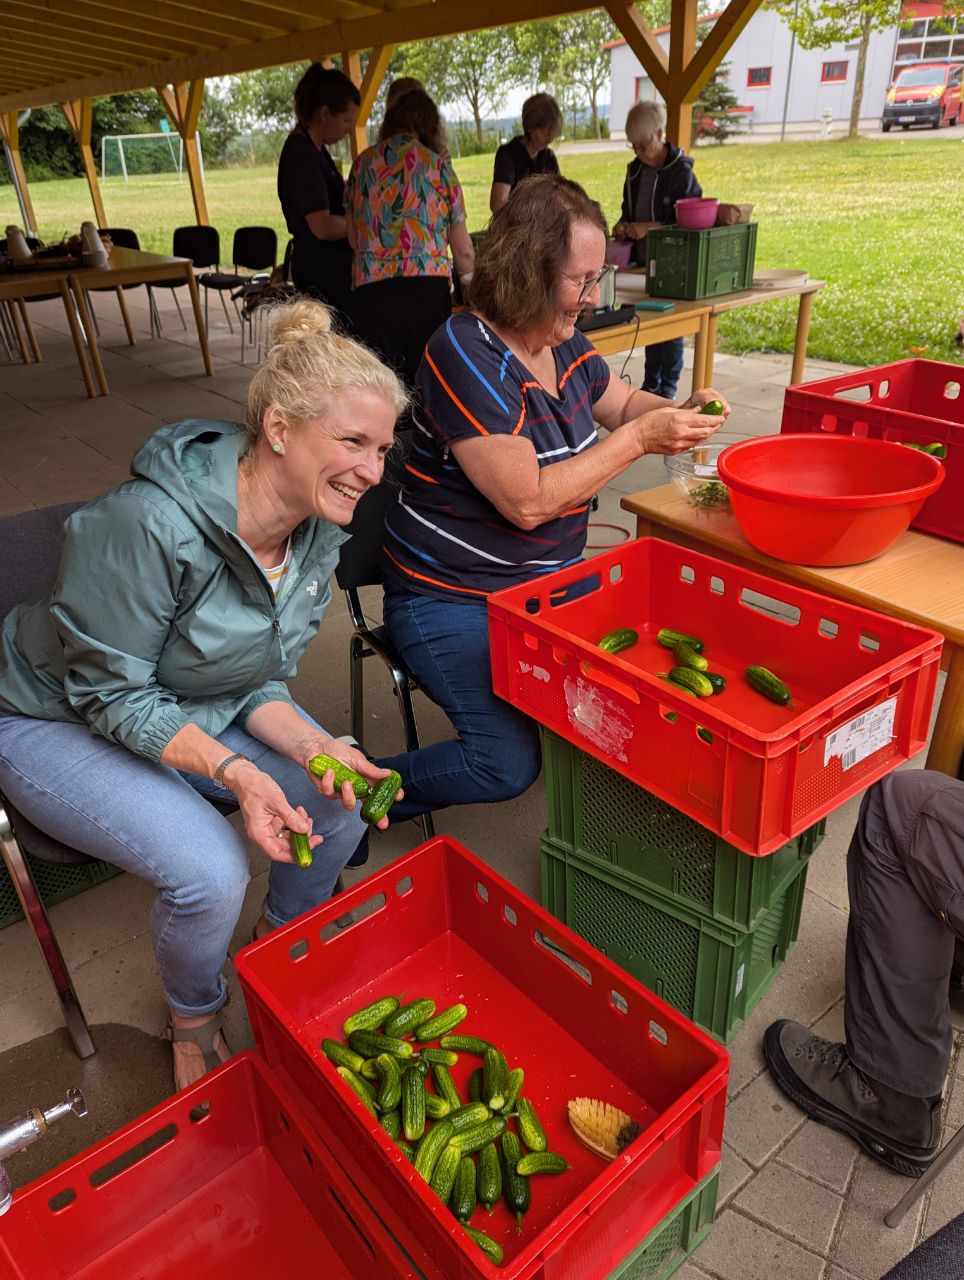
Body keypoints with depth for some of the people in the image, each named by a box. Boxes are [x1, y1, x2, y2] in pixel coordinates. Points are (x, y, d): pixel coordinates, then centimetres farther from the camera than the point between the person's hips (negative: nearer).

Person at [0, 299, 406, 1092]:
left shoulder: (317, 531, -11)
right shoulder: (152, 523, -34)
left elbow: (259, 679, -5)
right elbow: (112, 695, -24)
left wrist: (316, 748, -23)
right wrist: (233, 773, -35)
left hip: (199, 708, 6)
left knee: (344, 804, -9)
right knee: (210, 869, -26)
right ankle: (195, 1020, 10)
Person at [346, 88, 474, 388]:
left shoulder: (363, 163, 12)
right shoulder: (438, 165, 5)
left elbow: (353, 240, 17)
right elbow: (463, 252, 9)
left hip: (370, 293, 2)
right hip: (428, 292, -1)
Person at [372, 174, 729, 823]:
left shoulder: (565, 344, 4)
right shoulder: (467, 355, -21)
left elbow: (620, 401, 23)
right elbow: (528, 502, -25)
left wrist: (678, 412, 1)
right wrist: (640, 439, -20)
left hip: (549, 580, 8)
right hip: (455, 599, -8)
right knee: (509, 764, -19)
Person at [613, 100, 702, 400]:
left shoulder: (681, 172, -10)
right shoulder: (635, 170, 10)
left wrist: (650, 227, -24)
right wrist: (622, 226, -2)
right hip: (642, 260, 6)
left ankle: (668, 387, 10)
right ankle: (650, 383, 23)